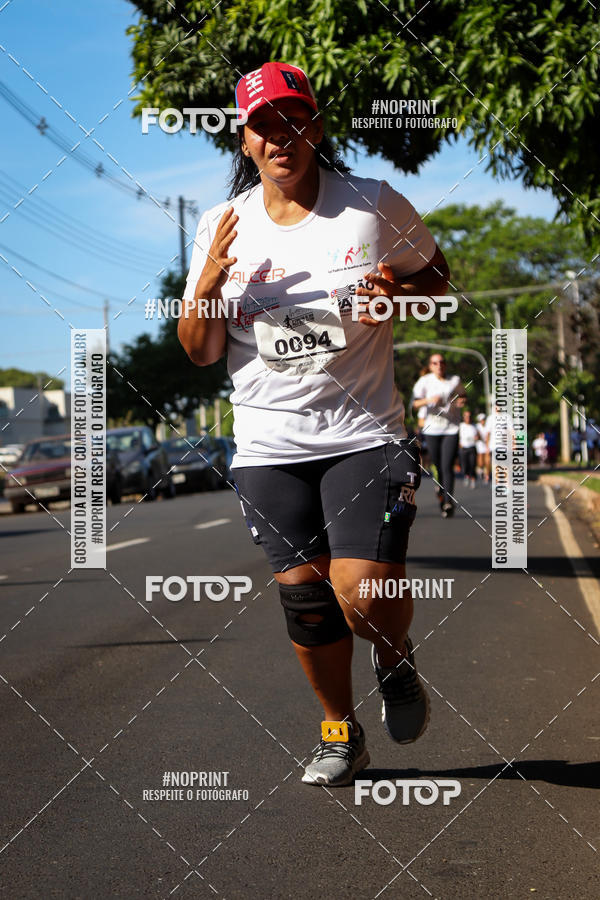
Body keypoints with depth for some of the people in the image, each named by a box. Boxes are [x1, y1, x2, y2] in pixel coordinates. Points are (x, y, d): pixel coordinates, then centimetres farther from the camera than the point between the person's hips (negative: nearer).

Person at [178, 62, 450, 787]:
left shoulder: (375, 206, -2)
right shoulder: (222, 227, 4)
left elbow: (436, 273, 13)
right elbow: (200, 352, 6)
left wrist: (400, 292, -11)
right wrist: (210, 282, -14)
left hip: (365, 436, -2)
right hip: (269, 446, 2)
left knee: (364, 598, -15)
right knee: (303, 596, 1)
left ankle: (395, 660, 22)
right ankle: (340, 731, 26)